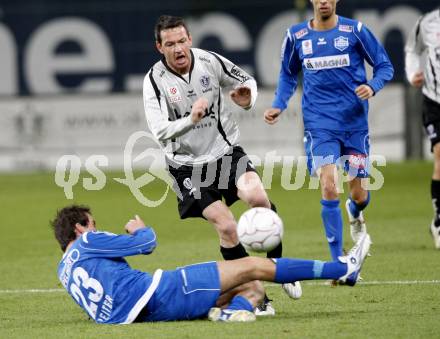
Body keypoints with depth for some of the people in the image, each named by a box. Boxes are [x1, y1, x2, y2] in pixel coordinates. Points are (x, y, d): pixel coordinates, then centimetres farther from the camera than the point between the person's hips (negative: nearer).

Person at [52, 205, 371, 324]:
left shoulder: (65, 271, 21)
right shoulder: (86, 242, -3)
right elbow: (146, 243, 1)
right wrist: (142, 229, 24)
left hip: (144, 312, 9)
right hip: (158, 292, -9)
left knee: (254, 287, 11)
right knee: (252, 266, -4)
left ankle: (231, 310, -24)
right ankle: (341, 268, -4)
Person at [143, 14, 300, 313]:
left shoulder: (210, 61, -7)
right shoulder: (154, 81, -15)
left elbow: (247, 81, 10)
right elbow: (159, 131, -23)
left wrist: (248, 99, -13)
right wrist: (190, 120, -40)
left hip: (226, 150, 2)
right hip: (188, 164, -2)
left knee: (257, 196, -25)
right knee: (226, 227, -13)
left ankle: (276, 262, -2)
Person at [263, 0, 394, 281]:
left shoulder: (355, 30, -2)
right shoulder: (296, 36, 4)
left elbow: (385, 66, 5)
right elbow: (288, 75, 19)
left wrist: (372, 87, -16)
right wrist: (278, 106, 4)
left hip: (355, 121, 0)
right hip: (319, 123, 0)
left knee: (359, 194, 4)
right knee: (328, 187, -16)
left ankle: (355, 214, 46)